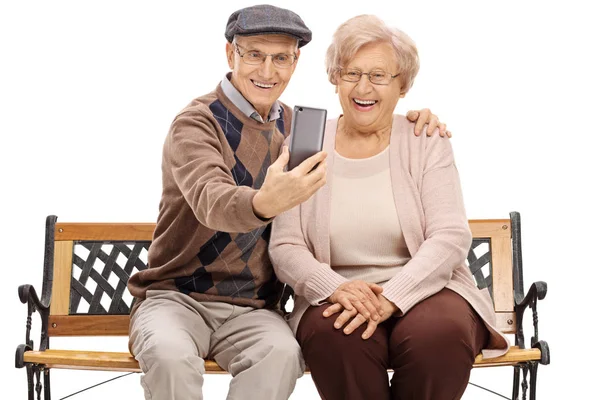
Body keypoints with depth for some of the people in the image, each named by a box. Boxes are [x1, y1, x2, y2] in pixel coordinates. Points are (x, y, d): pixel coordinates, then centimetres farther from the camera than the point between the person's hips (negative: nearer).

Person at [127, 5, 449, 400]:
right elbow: (210, 200, -30)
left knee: (282, 353, -31)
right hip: (175, 296, -3)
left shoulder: (293, 125, 9)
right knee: (171, 355, -37)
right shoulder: (196, 123, -10)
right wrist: (264, 203, -53)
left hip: (250, 308, 4)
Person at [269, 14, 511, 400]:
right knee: (335, 334, -34)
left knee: (439, 332, -33)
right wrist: (335, 288, -20)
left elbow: (450, 237, -6)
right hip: (337, 295, 0)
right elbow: (285, 246, 1)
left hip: (424, 288, 0)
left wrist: (391, 297, -22)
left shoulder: (427, 143, 5)